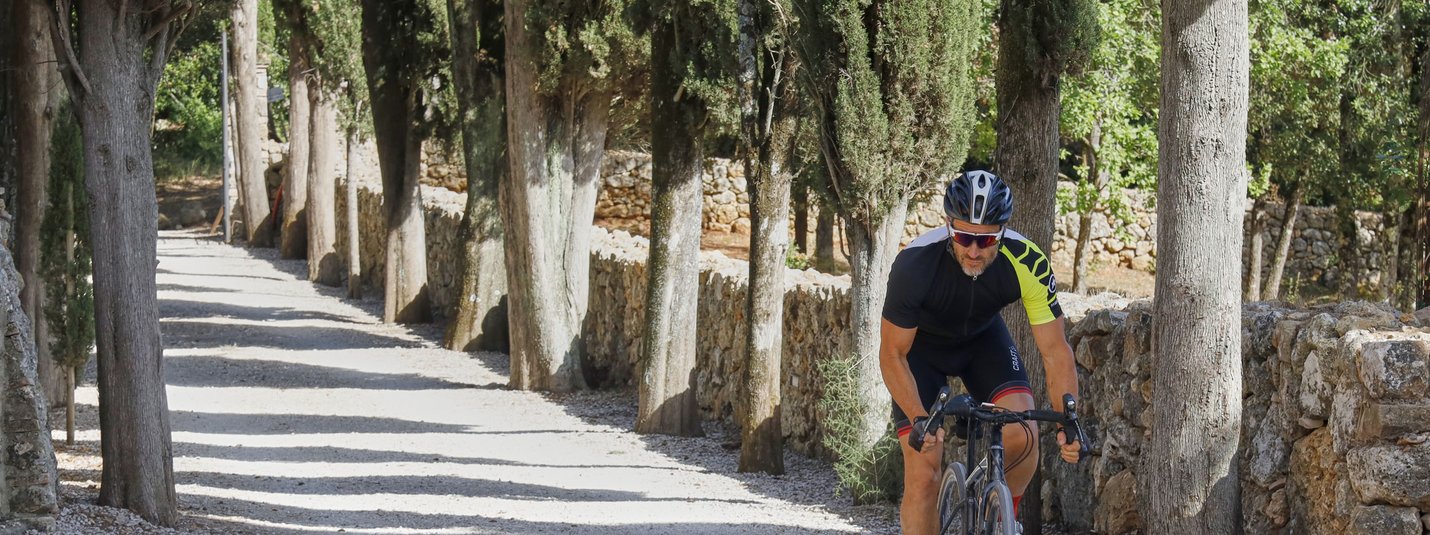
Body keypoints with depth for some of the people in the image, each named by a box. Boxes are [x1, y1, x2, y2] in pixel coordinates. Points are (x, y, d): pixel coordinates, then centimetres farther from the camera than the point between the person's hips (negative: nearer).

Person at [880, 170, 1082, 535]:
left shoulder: (1028, 264, -31)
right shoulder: (915, 264, -36)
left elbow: (1055, 351, -24)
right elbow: (893, 355, -26)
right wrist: (920, 420, -40)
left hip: (981, 337, 2)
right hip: (921, 344, -2)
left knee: (1022, 434, -22)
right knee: (924, 473, -14)